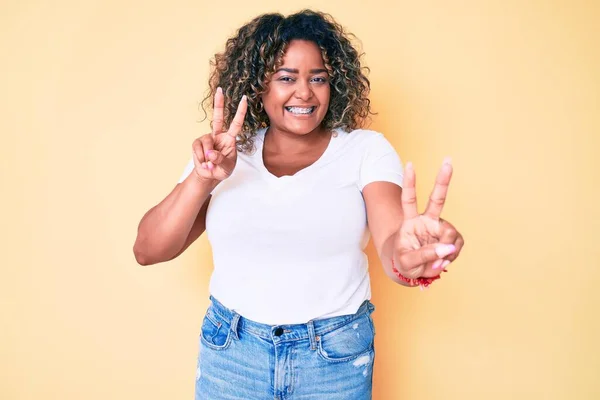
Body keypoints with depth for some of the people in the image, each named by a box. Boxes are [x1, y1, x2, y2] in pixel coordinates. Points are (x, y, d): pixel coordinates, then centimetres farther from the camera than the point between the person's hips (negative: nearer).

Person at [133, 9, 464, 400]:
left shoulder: (366, 149, -6)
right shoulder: (227, 154, -2)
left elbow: (391, 238, -22)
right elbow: (148, 251, -5)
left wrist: (405, 256, -46)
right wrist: (203, 179, -20)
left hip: (336, 355, -1)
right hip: (230, 352, 2)